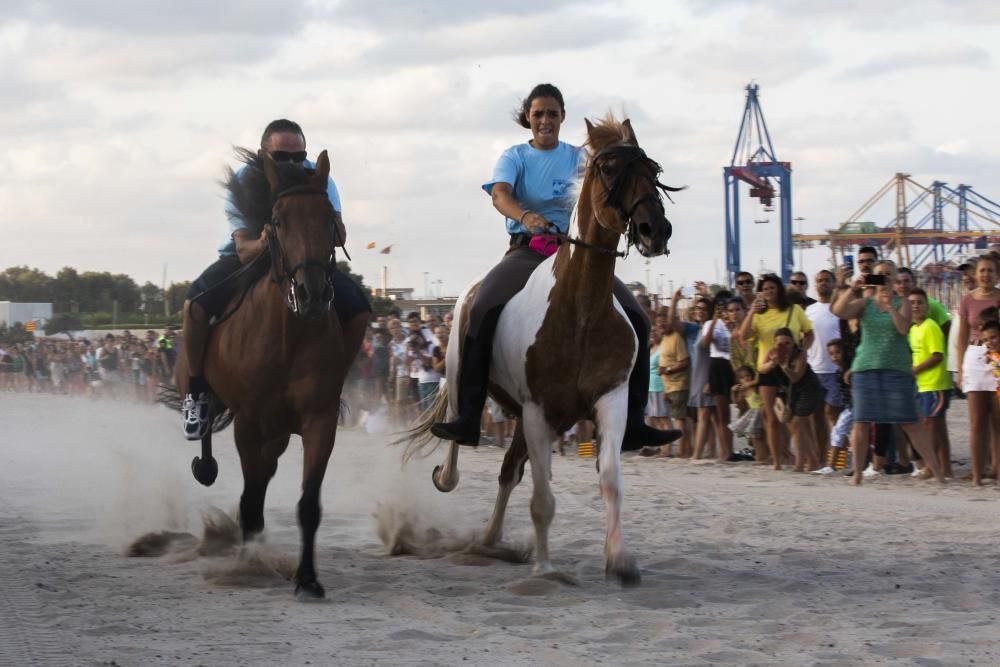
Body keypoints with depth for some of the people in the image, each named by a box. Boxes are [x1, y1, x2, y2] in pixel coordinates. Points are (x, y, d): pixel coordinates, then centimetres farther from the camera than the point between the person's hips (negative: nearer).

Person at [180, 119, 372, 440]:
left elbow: (339, 238, -27)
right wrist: (266, 244, -53)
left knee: (358, 309, -20)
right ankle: (197, 391, -8)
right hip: (248, 258, -2)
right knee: (195, 303, -30)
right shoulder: (242, 182, -24)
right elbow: (244, 250, -30)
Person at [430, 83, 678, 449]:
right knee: (483, 311, -29)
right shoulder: (515, 157, 5)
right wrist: (525, 216, -37)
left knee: (633, 318, -15)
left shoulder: (579, 158, 11)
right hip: (527, 250, -2)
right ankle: (467, 418, -29)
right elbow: (500, 193, -15)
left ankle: (633, 422, -9)